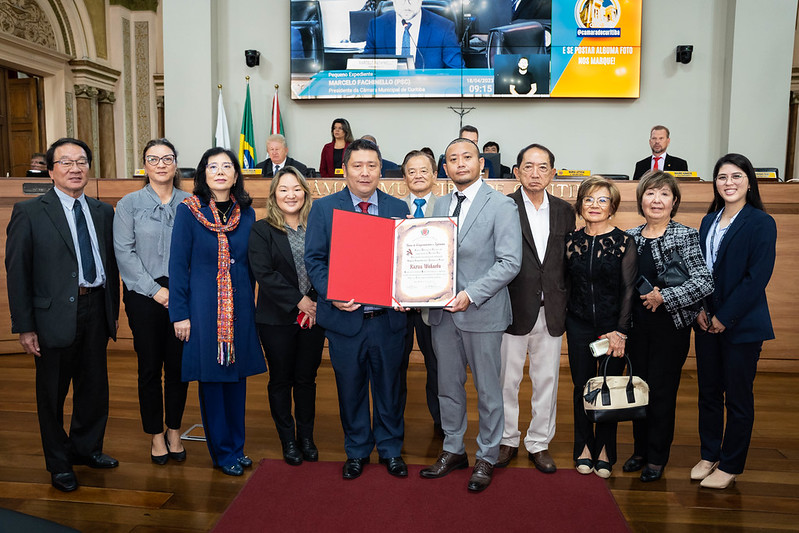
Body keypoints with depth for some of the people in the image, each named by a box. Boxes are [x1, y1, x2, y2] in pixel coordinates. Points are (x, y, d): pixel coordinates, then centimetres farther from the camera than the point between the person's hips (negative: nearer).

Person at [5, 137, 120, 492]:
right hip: (55, 316, -4)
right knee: (52, 392, 10)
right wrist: (24, 327, -9)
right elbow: (17, 272, -6)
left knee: (95, 387, 15)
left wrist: (112, 311, 9)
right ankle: (59, 463, 28)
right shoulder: (29, 213, -5)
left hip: (96, 310, 4)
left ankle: (86, 448, 37)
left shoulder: (103, 212, 8)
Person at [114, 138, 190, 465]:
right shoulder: (129, 204, 3)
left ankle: (174, 431, 24)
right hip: (144, 295, -1)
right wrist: (155, 290, -10)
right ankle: (156, 435, 22)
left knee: (178, 364, 7)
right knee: (150, 366, 6)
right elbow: (124, 252, -4)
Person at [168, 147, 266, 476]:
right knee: (210, 378, 4)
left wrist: (250, 305, 6)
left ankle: (236, 446, 26)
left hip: (240, 307, 3)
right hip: (203, 306, -3)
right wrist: (180, 314, -9)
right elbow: (178, 265, -5)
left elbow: (251, 264, 10)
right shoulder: (188, 211, -5)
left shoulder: (247, 214, 5)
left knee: (237, 375, 11)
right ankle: (222, 451, 20)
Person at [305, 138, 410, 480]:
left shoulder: (398, 208, 4)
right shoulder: (323, 207, 1)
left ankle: (390, 449, 33)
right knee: (350, 388, 13)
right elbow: (314, 259, -2)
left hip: (388, 317, 1)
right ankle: (356, 451, 33)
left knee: (389, 386, 14)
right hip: (345, 316, -1)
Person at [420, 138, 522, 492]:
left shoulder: (501, 206, -7)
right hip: (442, 311, 5)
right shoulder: (439, 206, 12)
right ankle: (453, 450, 33)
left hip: (482, 312, -5)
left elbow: (510, 262, -13)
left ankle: (487, 457, 25)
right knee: (448, 386, 15)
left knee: (487, 390, 8)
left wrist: (471, 294, -20)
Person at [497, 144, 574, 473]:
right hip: (514, 309, -3)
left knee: (547, 379, 12)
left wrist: (565, 302, 2)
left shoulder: (565, 211, 8)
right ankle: (507, 439, 28)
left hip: (552, 310, 3)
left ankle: (539, 442, 28)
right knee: (507, 378, 9)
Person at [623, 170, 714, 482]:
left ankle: (657, 458, 21)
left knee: (662, 391, 5)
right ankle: (641, 449, 30)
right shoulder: (630, 237, 5)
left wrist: (663, 297, -19)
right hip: (637, 325, 4)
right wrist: (644, 295, -6)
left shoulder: (685, 236, -8)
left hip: (671, 326, -4)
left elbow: (704, 282, -17)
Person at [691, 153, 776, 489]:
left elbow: (758, 277, -15)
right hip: (708, 322, 6)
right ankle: (709, 455, 28)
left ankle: (730, 466, 19)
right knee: (708, 391, 13)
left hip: (742, 324, -6)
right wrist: (700, 309, -2)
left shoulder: (761, 223, -9)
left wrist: (724, 317, -15)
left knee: (738, 396, 6)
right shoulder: (709, 221, 10)